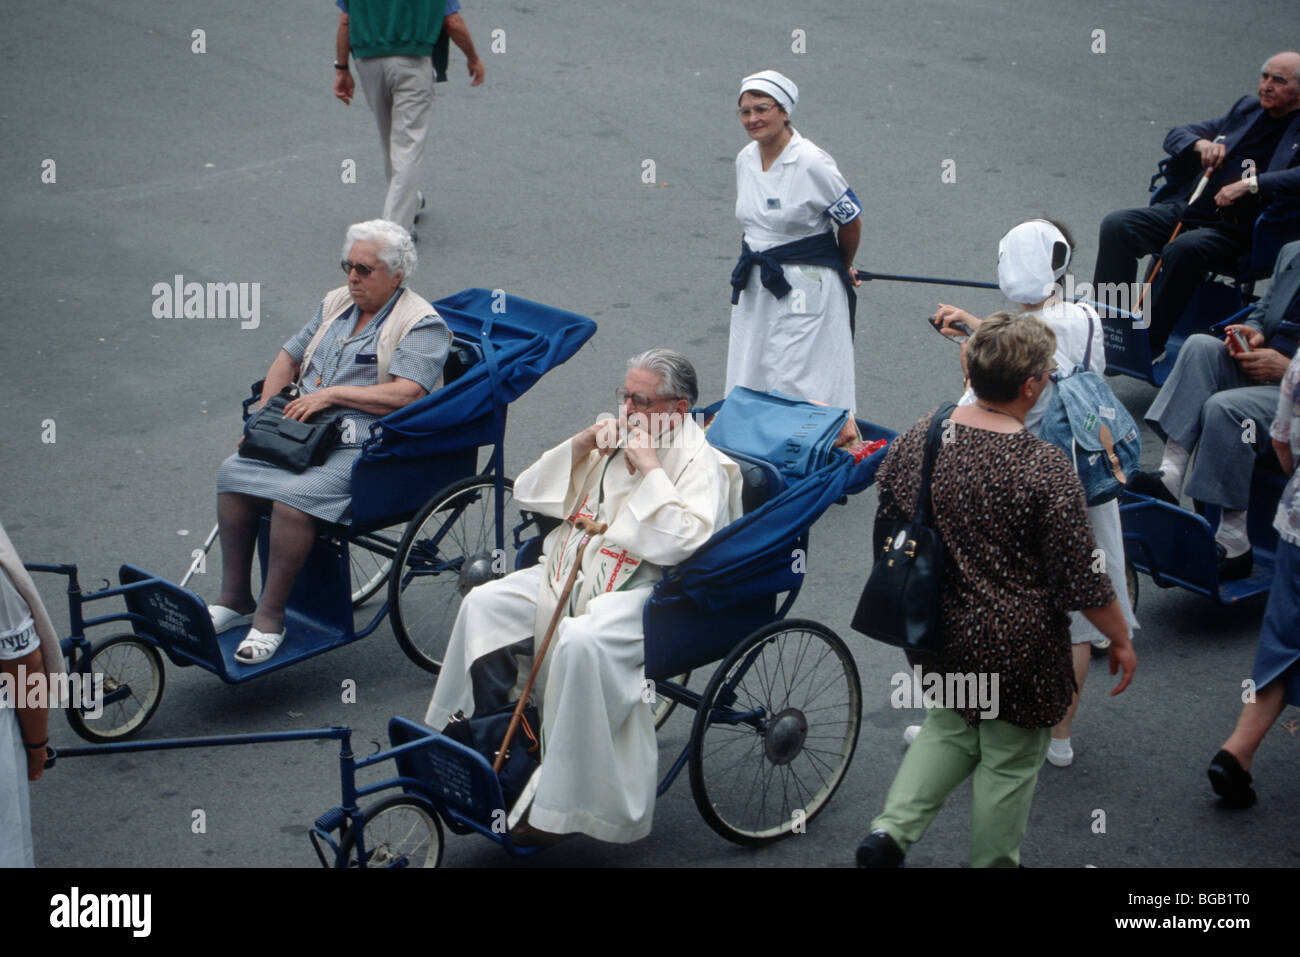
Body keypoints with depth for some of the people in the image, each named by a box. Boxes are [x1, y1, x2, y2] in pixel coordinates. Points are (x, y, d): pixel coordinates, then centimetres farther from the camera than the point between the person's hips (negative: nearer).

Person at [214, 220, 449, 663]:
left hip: (364, 446, -8)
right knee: (234, 472, -13)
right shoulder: (336, 303, 19)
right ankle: (235, 598, -3)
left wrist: (331, 394, -18)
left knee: (294, 496, -30)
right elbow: (288, 358, 25)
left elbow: (405, 395, -19)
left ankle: (270, 616, -17)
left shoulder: (421, 324, -5)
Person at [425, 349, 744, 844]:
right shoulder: (613, 440, 16)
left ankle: (563, 804, -27)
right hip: (571, 571, 8)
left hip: (643, 590, -8)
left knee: (582, 641, -36)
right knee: (482, 604, -10)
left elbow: (683, 543, -22)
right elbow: (529, 494, 17)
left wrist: (650, 469, -18)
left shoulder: (702, 464, -4)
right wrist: (577, 447, 2)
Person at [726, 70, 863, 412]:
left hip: (804, 288, -7)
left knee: (798, 386, -6)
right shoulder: (745, 159, 4)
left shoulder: (812, 163, -16)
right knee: (749, 379, 9)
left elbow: (851, 221, -4)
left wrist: (842, 269, 11)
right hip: (755, 286, 7)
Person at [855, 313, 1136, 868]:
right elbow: (1081, 579, -16)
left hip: (935, 633, 6)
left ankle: (892, 829, 13)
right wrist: (1120, 639, 0)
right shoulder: (1046, 469, -22)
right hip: (1015, 646, -5)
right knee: (1010, 760, 14)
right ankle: (993, 862, 29)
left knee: (952, 724, 27)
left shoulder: (915, 442, -6)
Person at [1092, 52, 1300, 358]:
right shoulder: (1247, 109, 20)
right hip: (1193, 206, 7)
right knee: (1117, 226, -14)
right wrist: (1201, 144, 1)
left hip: (1240, 228, -6)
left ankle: (1148, 345, -27)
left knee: (1182, 249, -36)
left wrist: (1252, 184, -26)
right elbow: (1176, 135, 23)